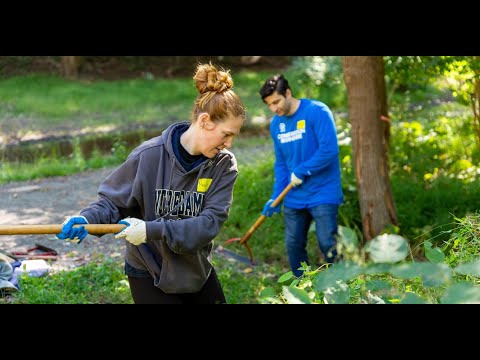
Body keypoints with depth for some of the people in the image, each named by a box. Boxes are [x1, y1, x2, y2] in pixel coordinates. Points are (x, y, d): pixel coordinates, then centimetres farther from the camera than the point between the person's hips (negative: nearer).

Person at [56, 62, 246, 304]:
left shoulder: (224, 165, -12)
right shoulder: (149, 156, -19)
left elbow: (210, 222, -23)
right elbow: (113, 201, -9)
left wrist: (152, 230, -33)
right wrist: (87, 219, -30)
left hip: (196, 271, 3)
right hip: (148, 274, -3)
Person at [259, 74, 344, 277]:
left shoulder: (317, 112, -13)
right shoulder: (276, 124, 8)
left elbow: (329, 150, -20)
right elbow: (280, 163, 13)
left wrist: (301, 171, -13)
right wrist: (276, 197, 4)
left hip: (323, 194, -6)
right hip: (294, 198, 6)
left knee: (327, 244, -9)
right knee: (293, 246, 9)